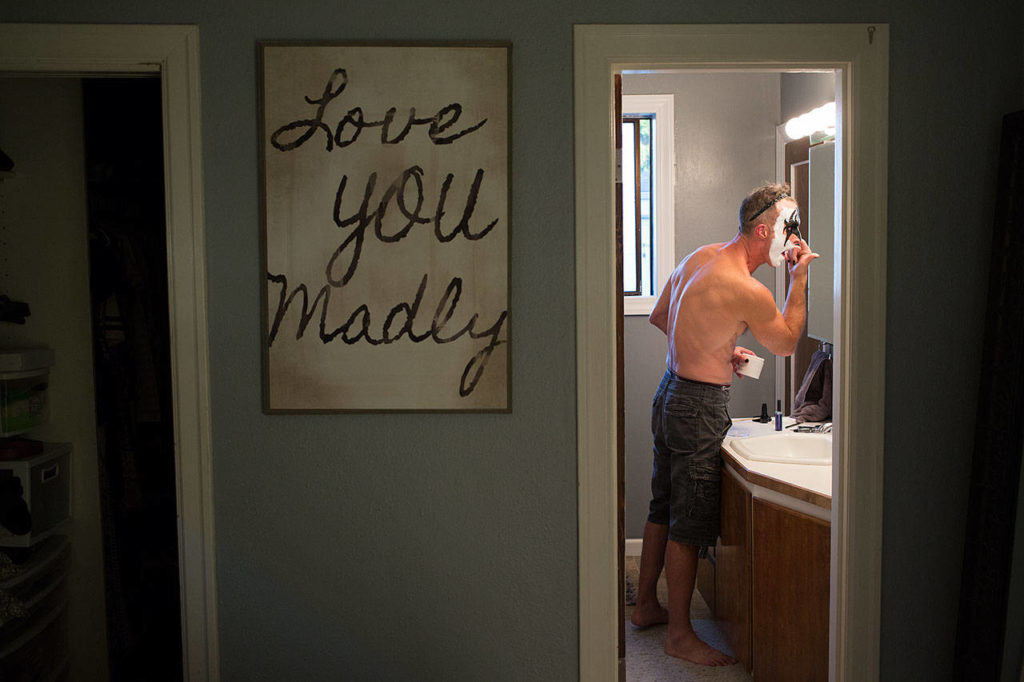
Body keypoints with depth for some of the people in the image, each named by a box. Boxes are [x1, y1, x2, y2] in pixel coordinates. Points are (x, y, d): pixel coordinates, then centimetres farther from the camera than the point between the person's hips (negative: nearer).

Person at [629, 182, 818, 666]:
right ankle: (680, 635, 15)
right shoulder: (748, 291, -22)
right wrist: (799, 276, -2)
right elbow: (787, 343, -3)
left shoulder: (699, 257, 5)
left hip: (671, 392, 10)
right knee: (689, 527, 2)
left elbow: (659, 317, 17)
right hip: (700, 407, -10)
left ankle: (646, 606, 34)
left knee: (663, 509, 20)